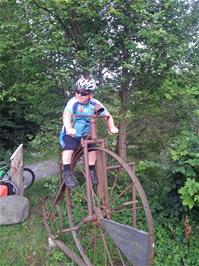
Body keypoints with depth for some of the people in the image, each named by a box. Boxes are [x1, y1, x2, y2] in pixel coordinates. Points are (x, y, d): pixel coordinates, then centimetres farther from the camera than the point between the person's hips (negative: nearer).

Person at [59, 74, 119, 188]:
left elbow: (108, 115, -7)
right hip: (70, 134, -3)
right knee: (68, 148, -28)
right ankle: (67, 172, -17)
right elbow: (66, 115, -43)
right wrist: (69, 128, -63)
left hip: (86, 134, 3)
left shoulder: (95, 103, -16)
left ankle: (91, 171, 10)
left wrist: (112, 127, -26)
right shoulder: (73, 102, -26)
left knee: (92, 149, -12)